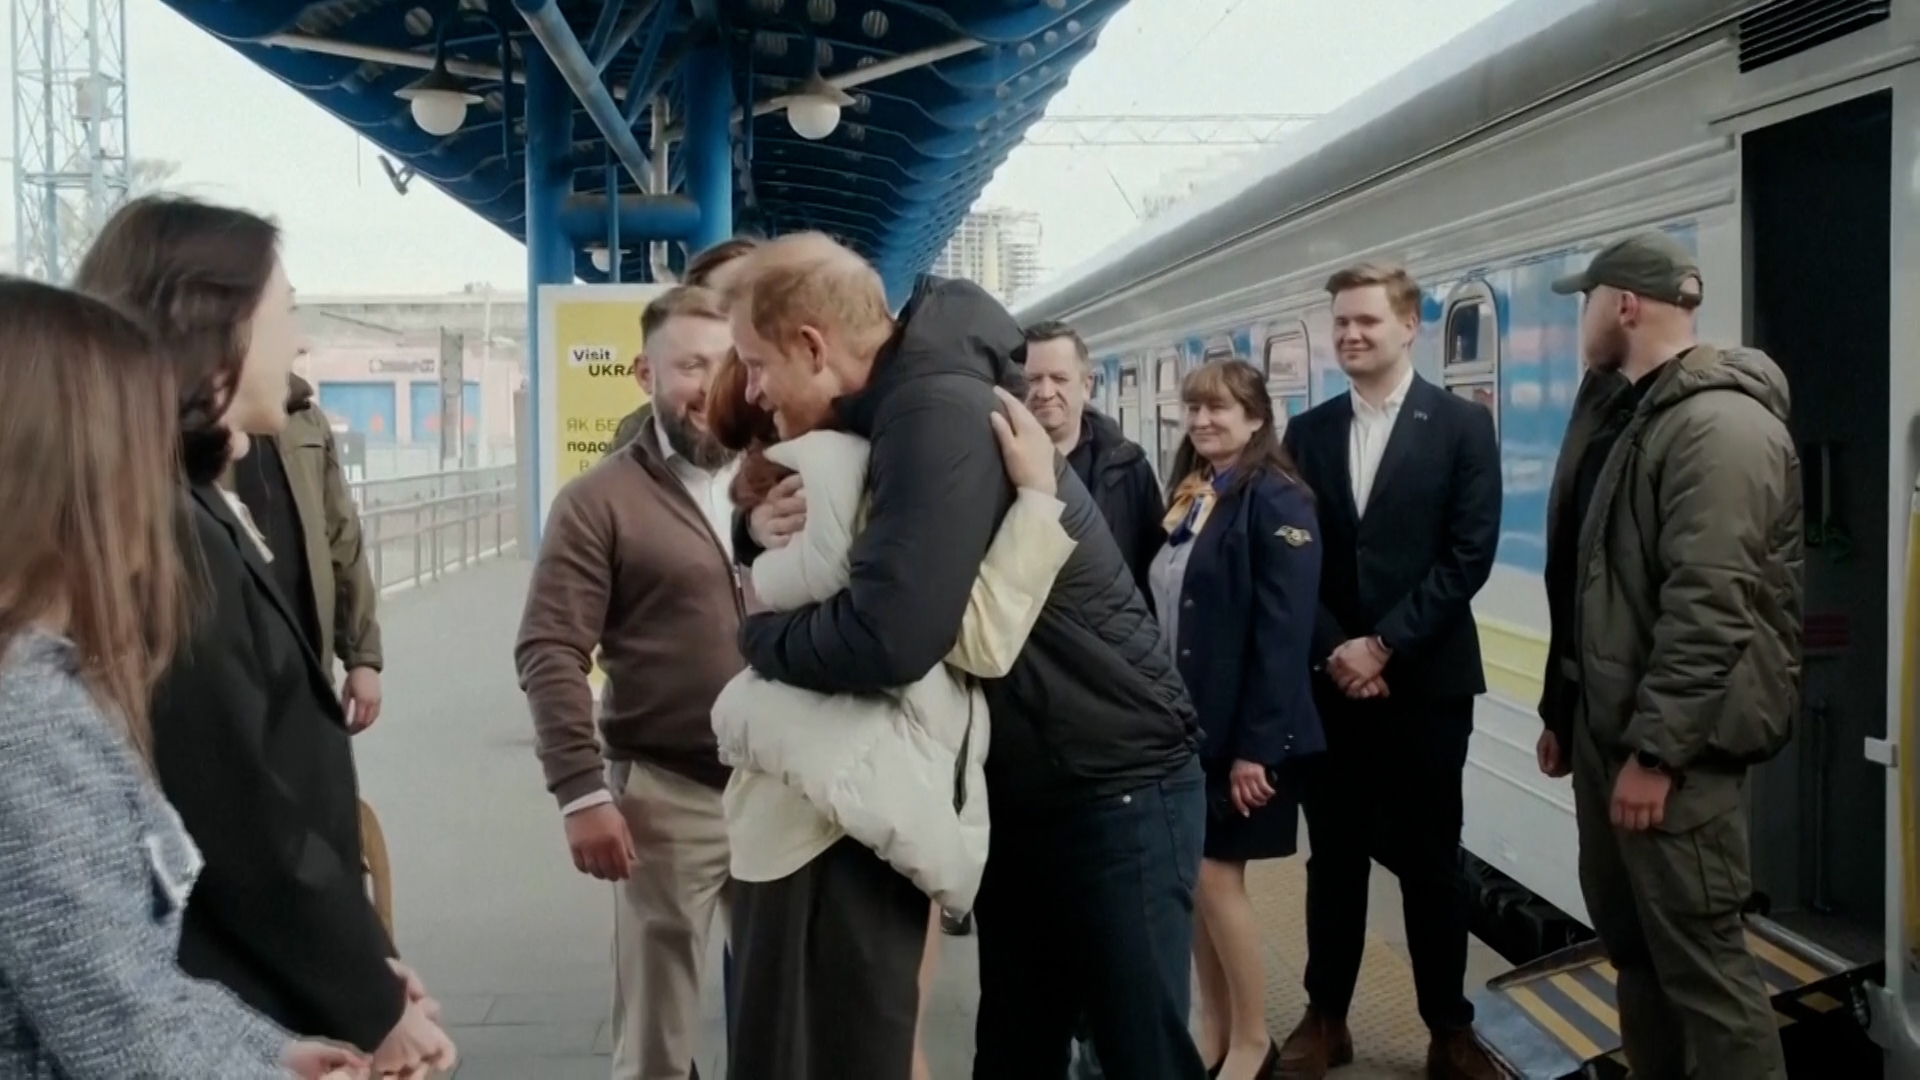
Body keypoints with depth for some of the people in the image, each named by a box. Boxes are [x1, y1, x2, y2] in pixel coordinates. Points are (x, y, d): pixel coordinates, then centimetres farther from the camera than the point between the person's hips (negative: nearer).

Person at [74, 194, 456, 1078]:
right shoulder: (165, 536, -19)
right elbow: (242, 824, -21)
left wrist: (367, 962, 6)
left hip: (276, 1004, 9)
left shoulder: (200, 518, 10)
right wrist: (374, 1005, -12)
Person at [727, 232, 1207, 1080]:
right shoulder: (890, 411, 3)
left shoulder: (940, 413, -26)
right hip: (1020, 788, 9)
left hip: (1114, 788, -9)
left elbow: (886, 636, -36)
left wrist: (758, 636, -16)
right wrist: (762, 525, -9)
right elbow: (816, 532, 16)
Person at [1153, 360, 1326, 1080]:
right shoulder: (1186, 495, 12)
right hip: (1184, 721, 7)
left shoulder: (1274, 498, -12)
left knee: (1217, 878, -2)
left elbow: (1284, 632, -17)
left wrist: (1256, 742, -20)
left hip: (1237, 728, -7)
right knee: (1191, 879, 10)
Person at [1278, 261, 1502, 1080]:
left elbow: (1468, 556, -9)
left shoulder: (1462, 426, -3)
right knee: (1333, 856, 11)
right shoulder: (1308, 433, 6)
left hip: (1425, 679, -2)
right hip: (1329, 679, 3)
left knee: (1431, 861, 7)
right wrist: (1334, 650, -9)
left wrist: (1385, 646, -14)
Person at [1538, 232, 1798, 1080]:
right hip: (1607, 725, 10)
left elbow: (1708, 607, -22)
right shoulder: (1620, 415, 15)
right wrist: (1562, 709, 19)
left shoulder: (1719, 424, -16)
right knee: (1631, 940, 16)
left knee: (1699, 956, -4)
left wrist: (1656, 750, -22)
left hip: (1673, 742, -10)